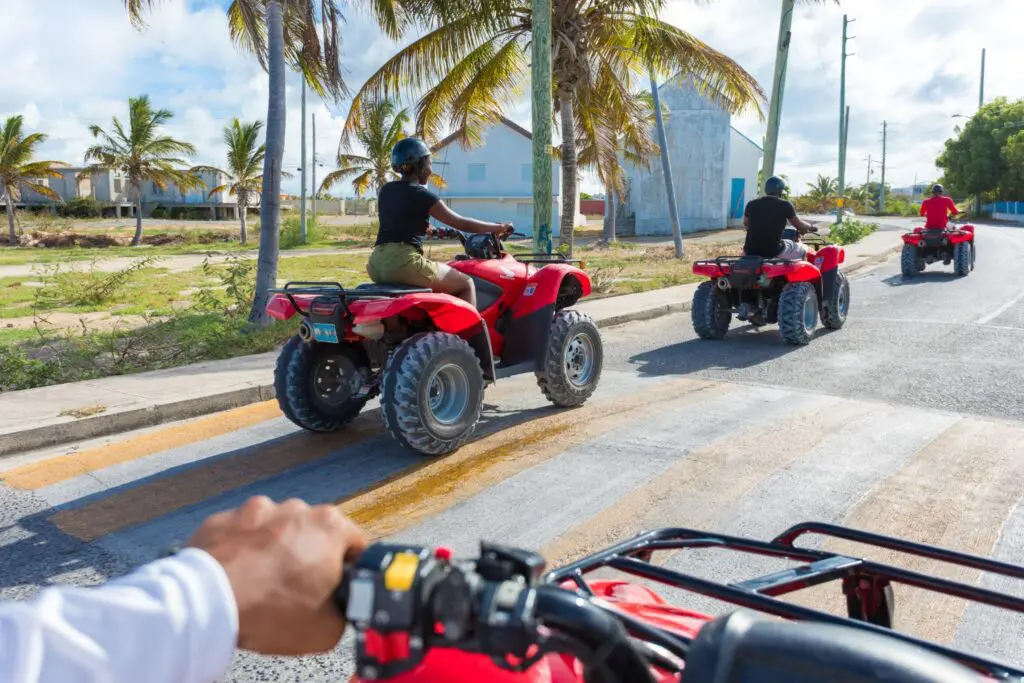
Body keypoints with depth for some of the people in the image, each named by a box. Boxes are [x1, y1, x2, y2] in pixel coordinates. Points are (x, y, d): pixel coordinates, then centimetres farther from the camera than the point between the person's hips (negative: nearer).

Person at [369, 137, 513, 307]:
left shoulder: (385, 191, 15)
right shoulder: (422, 195, -5)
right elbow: (463, 224, -2)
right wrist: (499, 227, 10)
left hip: (376, 263, 8)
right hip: (404, 262, -8)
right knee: (466, 284, 7)